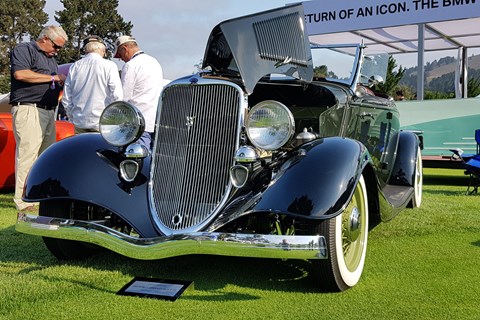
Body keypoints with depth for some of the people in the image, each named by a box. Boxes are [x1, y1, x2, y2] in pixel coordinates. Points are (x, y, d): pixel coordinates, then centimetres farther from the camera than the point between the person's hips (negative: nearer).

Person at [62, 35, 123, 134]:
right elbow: (117, 96, -9)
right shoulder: (109, 66, -5)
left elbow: (66, 98, 11)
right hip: (102, 124, -4)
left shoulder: (74, 67, 9)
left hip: (79, 123, 4)